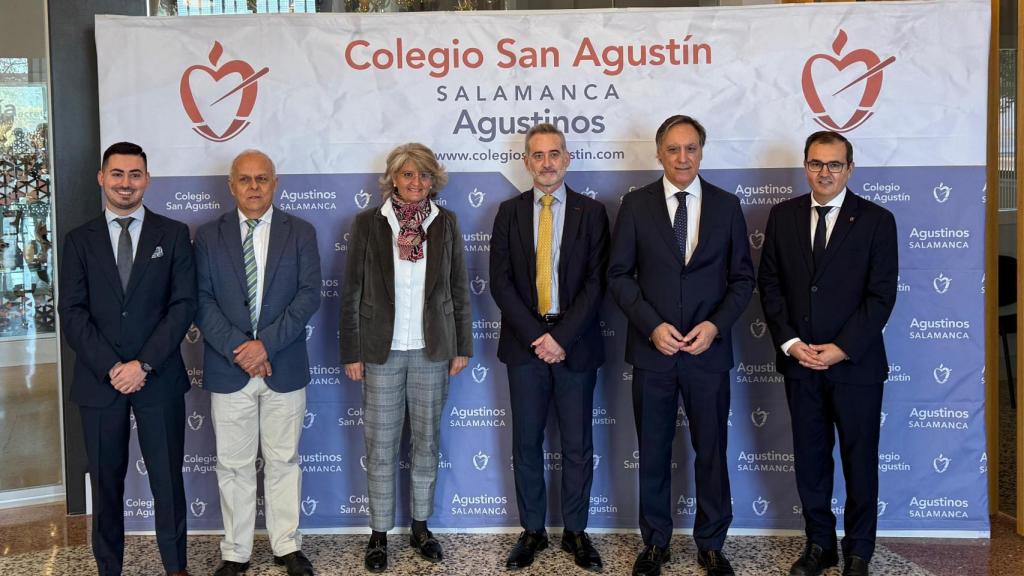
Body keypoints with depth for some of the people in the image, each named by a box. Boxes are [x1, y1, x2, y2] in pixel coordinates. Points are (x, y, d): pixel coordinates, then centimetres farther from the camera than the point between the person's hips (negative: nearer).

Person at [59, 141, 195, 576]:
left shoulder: (173, 234, 4)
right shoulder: (79, 240, 7)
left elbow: (183, 304, -4)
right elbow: (72, 312, 0)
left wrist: (144, 364, -13)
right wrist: (110, 367, -12)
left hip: (159, 379, -1)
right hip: (99, 381, 1)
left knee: (167, 478, 6)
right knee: (106, 482, 10)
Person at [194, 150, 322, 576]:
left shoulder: (300, 232, 3)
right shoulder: (208, 235, 5)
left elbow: (309, 295, -5)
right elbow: (201, 301, -2)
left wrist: (266, 344, -14)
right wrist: (237, 348, -14)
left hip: (284, 367, 0)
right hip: (228, 369, 0)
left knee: (283, 461, 9)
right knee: (233, 465, 8)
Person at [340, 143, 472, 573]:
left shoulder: (445, 223, 2)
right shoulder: (369, 223, -2)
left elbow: (459, 289, 6)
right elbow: (352, 292, 0)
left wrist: (463, 345, 4)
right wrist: (351, 352, -3)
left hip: (432, 350, 2)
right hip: (383, 351, -1)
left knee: (426, 441, 11)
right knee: (380, 445, 4)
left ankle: (421, 526, 25)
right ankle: (379, 534, 17)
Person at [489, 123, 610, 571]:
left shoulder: (591, 212, 3)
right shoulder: (510, 212, 6)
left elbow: (596, 282, -4)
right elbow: (501, 281, 0)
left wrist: (562, 337, -13)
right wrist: (535, 336, -10)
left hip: (575, 344, -1)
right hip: (525, 343, 1)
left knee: (578, 445, 5)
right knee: (526, 443, 8)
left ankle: (575, 531, 19)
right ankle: (532, 531, 20)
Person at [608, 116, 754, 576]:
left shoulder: (726, 205, 4)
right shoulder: (636, 205, 1)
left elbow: (742, 277, 5)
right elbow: (619, 275, -1)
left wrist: (716, 324, -11)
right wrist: (652, 326, -12)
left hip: (709, 350, 1)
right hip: (652, 349, 0)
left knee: (711, 452, 9)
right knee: (653, 453, 9)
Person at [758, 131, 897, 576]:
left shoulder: (876, 220, -3)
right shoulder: (783, 216, 6)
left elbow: (882, 294, -7)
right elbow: (769, 283, 5)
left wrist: (842, 348, -14)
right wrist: (789, 342, -7)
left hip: (856, 363, -2)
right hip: (799, 360, 3)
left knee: (860, 461, 7)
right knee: (810, 459, 10)